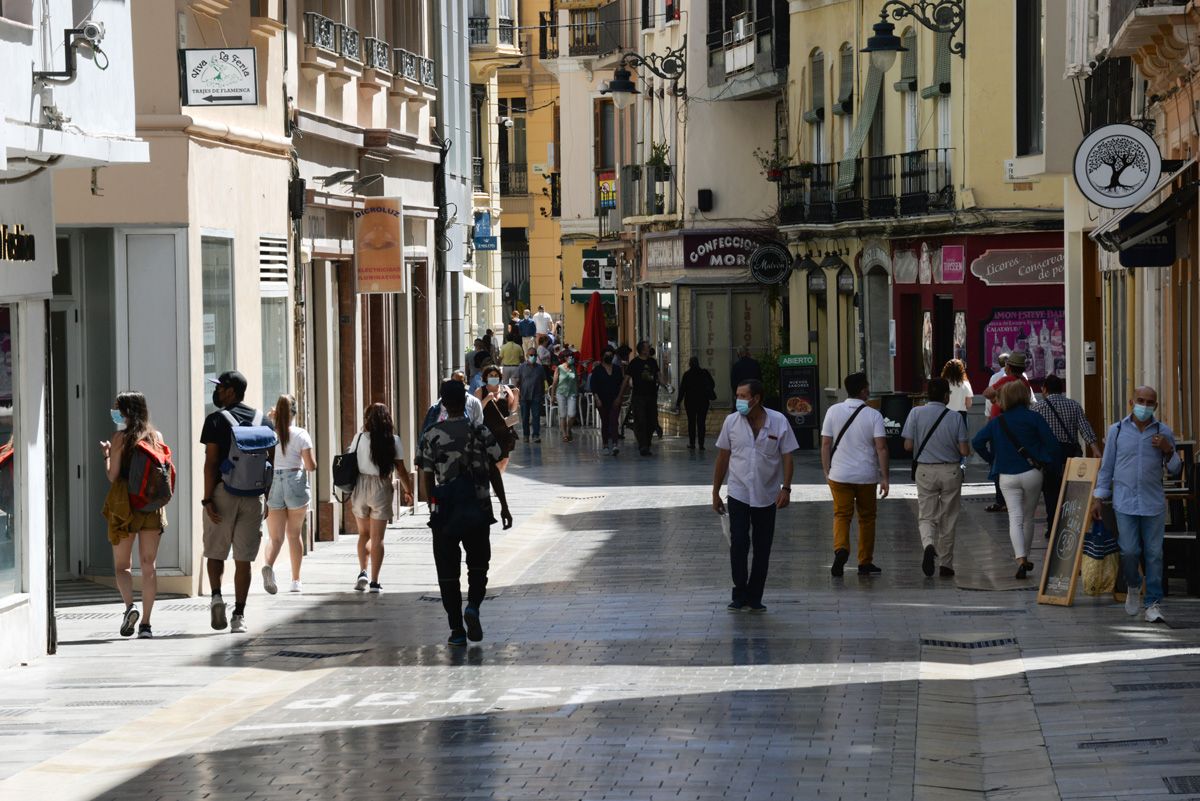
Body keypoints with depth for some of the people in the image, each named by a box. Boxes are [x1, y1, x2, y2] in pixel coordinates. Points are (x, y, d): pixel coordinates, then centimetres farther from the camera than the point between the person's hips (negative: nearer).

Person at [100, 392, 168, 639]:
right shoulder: (156, 437, 6)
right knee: (149, 564, 5)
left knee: (121, 564, 8)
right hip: (153, 505, 3)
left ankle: (130, 606, -17)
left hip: (125, 505, -3)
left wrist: (106, 454, 8)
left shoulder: (121, 437, -6)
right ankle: (146, 623, 2)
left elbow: (113, 475, -7)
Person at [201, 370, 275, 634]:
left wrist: (207, 499, -9)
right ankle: (239, 615, 2)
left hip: (223, 493, -3)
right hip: (253, 496, 3)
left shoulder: (216, 420, -4)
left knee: (215, 552, 12)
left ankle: (216, 596, -9)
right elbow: (272, 463, 8)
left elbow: (211, 463, -10)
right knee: (243, 559, 4)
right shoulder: (264, 421, 9)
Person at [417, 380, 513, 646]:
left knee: (448, 572, 7)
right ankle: (473, 606, -12)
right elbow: (494, 472, 1)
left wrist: (434, 505, 10)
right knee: (478, 564, 15)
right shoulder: (482, 433, -2)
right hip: (478, 509, 1)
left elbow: (427, 479, -3)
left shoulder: (431, 436, -4)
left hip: (445, 511, -1)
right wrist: (504, 506, 8)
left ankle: (457, 629, 6)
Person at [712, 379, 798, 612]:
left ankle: (754, 598, 14)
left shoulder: (779, 422, -5)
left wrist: (786, 488, -12)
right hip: (738, 494, 0)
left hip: (767, 496, 0)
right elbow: (723, 458, 6)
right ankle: (739, 595, 2)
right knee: (738, 544, -9)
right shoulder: (731, 422, -1)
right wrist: (716, 492, 7)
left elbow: (787, 457, -1)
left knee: (762, 549, 5)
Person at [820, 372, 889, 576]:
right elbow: (881, 447, -11)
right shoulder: (873, 415, -7)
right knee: (867, 518, 12)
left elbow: (826, 444, 1)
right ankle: (865, 563, 17)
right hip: (867, 475, -1)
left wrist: (827, 471, 10)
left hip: (839, 475, 1)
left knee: (841, 515, 4)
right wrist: (884, 478, -7)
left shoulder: (833, 411, -1)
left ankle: (841, 548, -23)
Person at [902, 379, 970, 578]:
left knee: (926, 516, 6)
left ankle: (929, 545, -26)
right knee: (948, 519, 12)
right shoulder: (955, 417, -7)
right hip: (951, 471, 0)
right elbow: (964, 451, -7)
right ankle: (945, 564, 17)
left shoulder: (916, 413, -5)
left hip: (925, 470, 0)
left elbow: (908, 445, -5)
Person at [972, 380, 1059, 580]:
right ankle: (1024, 557, 24)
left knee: (1015, 518, -4)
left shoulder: (997, 422, 2)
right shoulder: (1033, 418, -4)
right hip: (1032, 473, -1)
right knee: (1028, 518, 15)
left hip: (1007, 476, 1)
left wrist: (992, 460, 9)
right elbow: (1051, 443, -10)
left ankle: (1020, 559, -21)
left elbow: (977, 442, -1)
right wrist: (1042, 460, 5)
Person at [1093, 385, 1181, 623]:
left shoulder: (1164, 432, 6)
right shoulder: (1117, 430, 5)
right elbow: (1107, 467, 11)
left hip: (1153, 503, 1)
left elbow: (1175, 470, 12)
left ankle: (1153, 603, 7)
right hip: (1124, 503, -1)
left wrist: (1168, 450, -7)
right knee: (1129, 551, -8)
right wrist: (1099, 498, 7)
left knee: (1154, 554, -1)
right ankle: (1133, 586, 21)